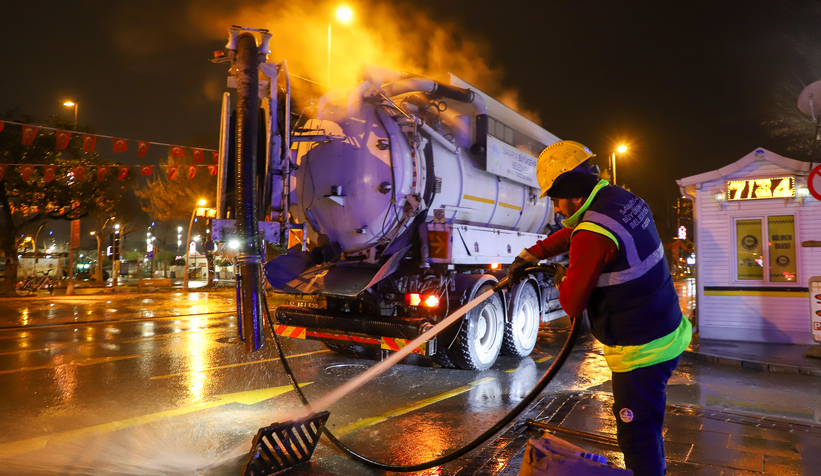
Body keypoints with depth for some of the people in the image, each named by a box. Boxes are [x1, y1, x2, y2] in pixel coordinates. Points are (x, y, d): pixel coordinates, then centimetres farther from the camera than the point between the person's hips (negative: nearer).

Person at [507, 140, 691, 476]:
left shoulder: (593, 234, -26)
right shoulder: (624, 199, 2)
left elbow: (572, 304, -19)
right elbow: (571, 234, 17)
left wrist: (561, 280, 2)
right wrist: (528, 256, 17)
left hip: (640, 353, -9)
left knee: (638, 438, 7)